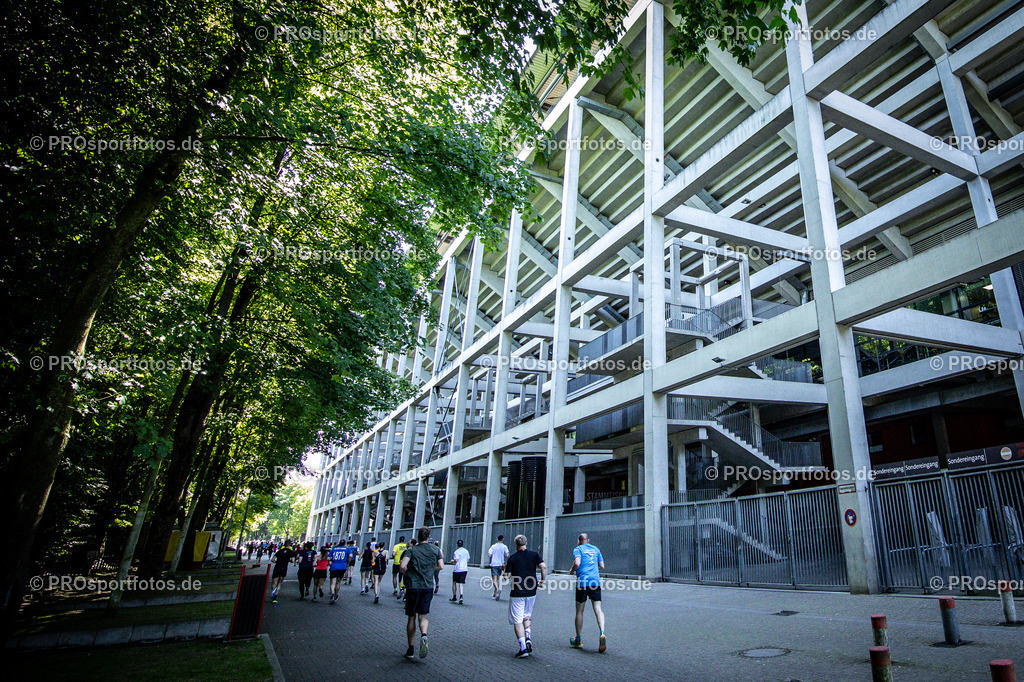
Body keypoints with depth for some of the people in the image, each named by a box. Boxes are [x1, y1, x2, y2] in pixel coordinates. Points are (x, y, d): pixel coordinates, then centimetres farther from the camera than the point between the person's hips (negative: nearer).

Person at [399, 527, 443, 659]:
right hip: (428, 586, 1)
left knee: (411, 617, 11)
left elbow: (402, 566, -16)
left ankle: (410, 649, 14)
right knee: (423, 616, 9)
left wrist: (406, 572, 5)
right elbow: (441, 566, 3)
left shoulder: (411, 550, -3)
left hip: (413, 586, -1)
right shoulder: (435, 550, 5)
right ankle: (423, 635, -21)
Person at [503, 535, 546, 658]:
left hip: (517, 593, -3)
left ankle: (523, 648, -2)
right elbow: (544, 567, -10)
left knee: (517, 620, 3)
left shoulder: (512, 558, -4)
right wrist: (542, 581, 3)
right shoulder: (534, 554, 1)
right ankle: (528, 638, 5)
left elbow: (507, 576, -5)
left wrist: (505, 568, 16)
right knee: (527, 616, 24)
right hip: (531, 592, 3)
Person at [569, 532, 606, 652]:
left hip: (582, 582, -3)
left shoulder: (578, 549, 2)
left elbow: (577, 563, -15)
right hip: (595, 581, 3)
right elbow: (602, 566, 16)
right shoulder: (595, 549, 16)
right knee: (598, 609, 0)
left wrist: (572, 570, 4)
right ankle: (602, 633, -24)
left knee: (579, 611, 9)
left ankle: (578, 639, 20)